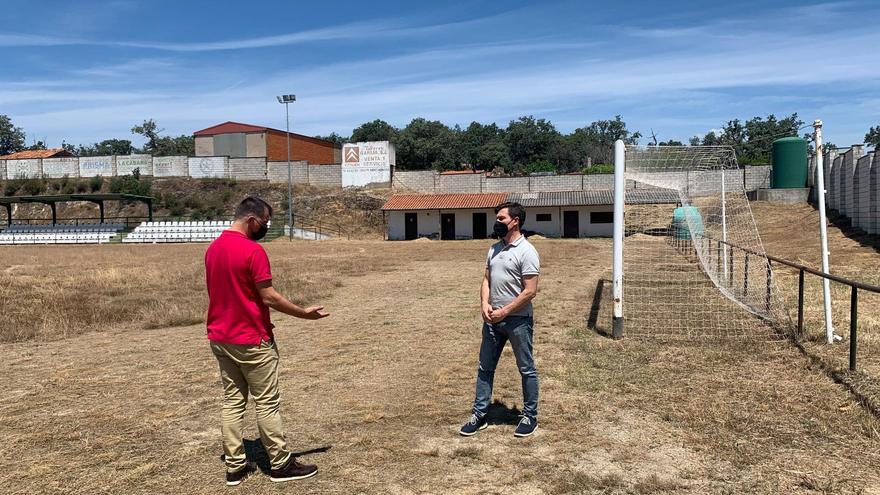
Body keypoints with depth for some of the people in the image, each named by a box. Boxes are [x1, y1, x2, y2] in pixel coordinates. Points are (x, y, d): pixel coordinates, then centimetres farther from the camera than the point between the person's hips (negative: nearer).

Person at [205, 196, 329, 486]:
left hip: (220, 339, 8)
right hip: (252, 341, -8)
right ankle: (280, 464, 13)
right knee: (267, 403, 3)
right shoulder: (253, 250, -18)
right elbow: (269, 297, -18)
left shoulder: (212, 249, 7)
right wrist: (304, 313, -8)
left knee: (232, 402, 12)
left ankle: (235, 467, 17)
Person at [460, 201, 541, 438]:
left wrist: (504, 312, -17)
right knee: (485, 367, 12)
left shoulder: (526, 252, -15)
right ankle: (479, 414, 22)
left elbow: (530, 291, -18)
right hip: (492, 319, 8)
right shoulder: (494, 249, 9)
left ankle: (530, 416, 21)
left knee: (526, 369, 8)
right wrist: (484, 304, -5)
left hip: (518, 319, -7)